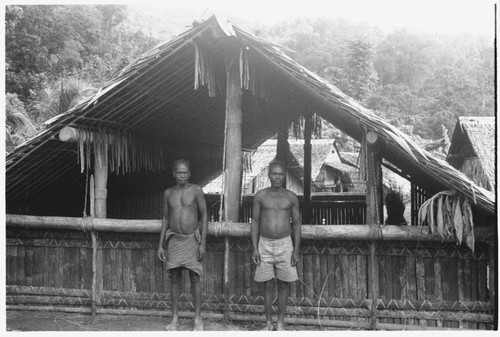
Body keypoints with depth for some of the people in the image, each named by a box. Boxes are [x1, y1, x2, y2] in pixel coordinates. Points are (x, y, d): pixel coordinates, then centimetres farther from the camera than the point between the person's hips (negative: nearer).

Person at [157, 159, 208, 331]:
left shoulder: (196, 190, -3)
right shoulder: (168, 193, 7)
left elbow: (204, 216, -2)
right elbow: (165, 219, 13)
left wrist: (203, 243, -8)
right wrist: (160, 244, 9)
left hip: (191, 239, -3)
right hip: (174, 239, 3)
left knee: (195, 278, -1)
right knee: (174, 278, 4)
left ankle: (198, 318, 9)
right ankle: (175, 318, 13)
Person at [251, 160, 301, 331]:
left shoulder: (291, 197, 1)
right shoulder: (260, 196, 1)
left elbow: (296, 224, 4)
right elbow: (255, 222, 4)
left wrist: (296, 250, -2)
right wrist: (254, 248, -2)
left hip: (284, 244, 0)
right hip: (265, 244, 0)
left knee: (283, 285, 4)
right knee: (267, 285, 5)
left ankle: (280, 322, 15)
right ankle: (268, 322, 16)